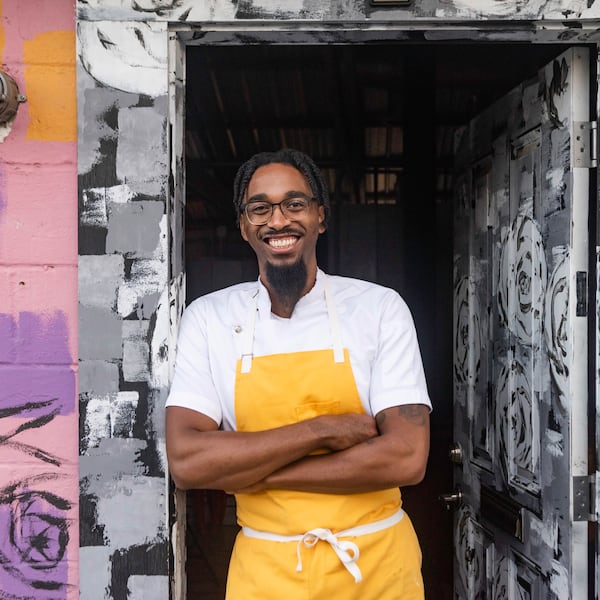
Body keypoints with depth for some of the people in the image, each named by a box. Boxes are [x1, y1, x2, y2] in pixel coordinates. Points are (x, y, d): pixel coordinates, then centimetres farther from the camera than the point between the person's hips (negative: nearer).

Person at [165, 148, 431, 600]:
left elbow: (407, 458, -16)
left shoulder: (380, 308, -7)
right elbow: (187, 463, -15)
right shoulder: (208, 319, -4)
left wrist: (248, 470, -17)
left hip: (377, 564, 0)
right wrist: (322, 430, -19)